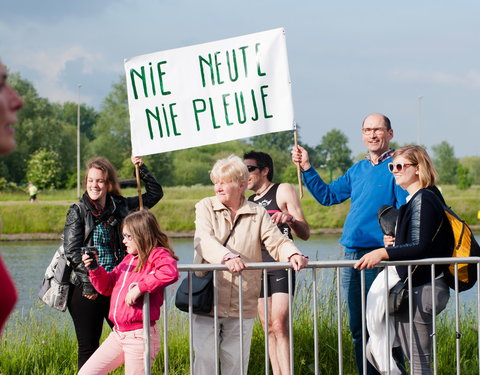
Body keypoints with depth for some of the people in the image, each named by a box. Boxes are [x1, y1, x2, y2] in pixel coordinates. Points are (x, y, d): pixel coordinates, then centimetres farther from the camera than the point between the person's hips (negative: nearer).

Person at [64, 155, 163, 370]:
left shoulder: (120, 207, 8)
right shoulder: (78, 211, -1)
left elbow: (155, 194, 18)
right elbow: (72, 251, -7)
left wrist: (142, 169, 6)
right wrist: (89, 283, -13)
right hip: (85, 289, -3)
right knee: (88, 346, 2)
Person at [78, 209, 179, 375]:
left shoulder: (158, 255, -9)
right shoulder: (129, 259, 17)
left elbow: (170, 273, -32)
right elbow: (107, 286, 23)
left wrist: (139, 287, -30)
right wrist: (94, 269, 5)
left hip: (139, 337, -9)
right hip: (118, 335, 9)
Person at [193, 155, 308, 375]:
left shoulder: (257, 214, 10)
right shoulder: (205, 208, 4)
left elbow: (276, 241, -1)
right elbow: (204, 241, -14)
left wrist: (293, 254, -26)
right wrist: (227, 258, -34)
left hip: (242, 307, 2)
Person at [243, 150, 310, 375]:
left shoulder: (282, 191, 3)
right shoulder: (248, 202, 20)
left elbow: (305, 234, -2)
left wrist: (291, 219, -21)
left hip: (280, 265, -6)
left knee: (279, 325, -18)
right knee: (268, 328, 3)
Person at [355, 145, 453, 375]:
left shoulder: (422, 200, -14)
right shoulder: (414, 199, 18)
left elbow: (421, 248, -24)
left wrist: (384, 253, -33)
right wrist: (393, 243, 9)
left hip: (419, 290, -11)